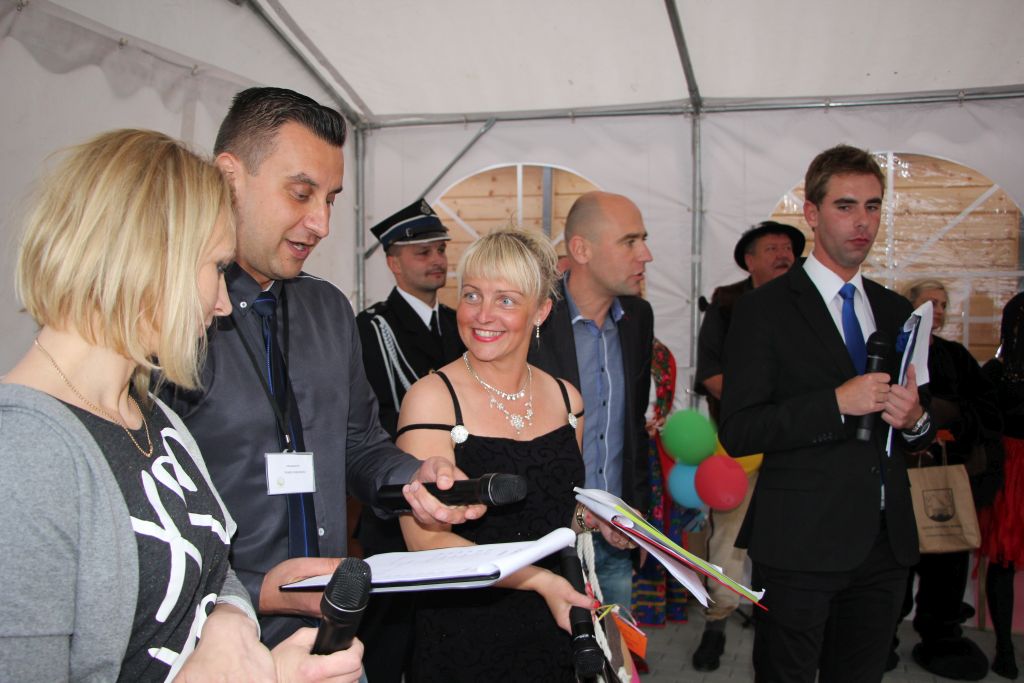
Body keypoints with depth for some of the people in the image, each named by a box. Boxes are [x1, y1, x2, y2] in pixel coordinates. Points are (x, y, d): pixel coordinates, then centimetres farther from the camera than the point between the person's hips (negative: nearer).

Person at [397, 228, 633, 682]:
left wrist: (592, 517, -3)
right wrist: (538, 580, -23)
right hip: (463, 633, -5)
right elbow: (426, 539, -17)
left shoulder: (566, 399, 3)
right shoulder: (432, 398, -14)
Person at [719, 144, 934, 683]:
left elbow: (916, 434, 17)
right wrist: (836, 403, -22)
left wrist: (915, 420, -6)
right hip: (800, 542, -5)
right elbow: (738, 431, -14)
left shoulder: (895, 311, 11)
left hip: (886, 541, 6)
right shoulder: (765, 309, -7)